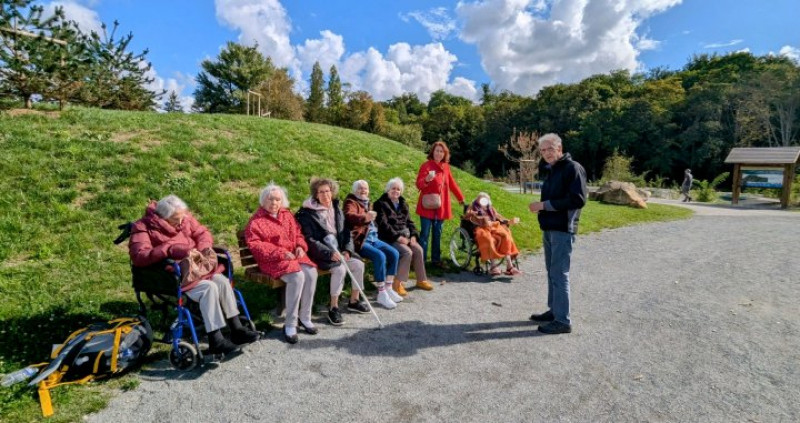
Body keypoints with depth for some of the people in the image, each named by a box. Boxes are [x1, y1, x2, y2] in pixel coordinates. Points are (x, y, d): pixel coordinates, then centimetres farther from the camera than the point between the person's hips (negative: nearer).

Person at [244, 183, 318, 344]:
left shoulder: (287, 214, 15)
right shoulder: (257, 220, -3)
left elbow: (298, 233, 21)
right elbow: (255, 244, -11)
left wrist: (300, 246, -3)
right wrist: (281, 253, -18)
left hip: (293, 255, 6)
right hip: (272, 260, -5)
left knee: (311, 273, -23)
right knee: (297, 276, -32)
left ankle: (305, 318, -8)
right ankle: (290, 324, -18)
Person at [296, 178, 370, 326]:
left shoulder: (337, 210, 9)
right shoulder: (307, 213, -10)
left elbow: (346, 232, 11)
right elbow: (309, 240, -16)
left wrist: (347, 250, -7)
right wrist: (329, 253, -24)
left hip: (338, 251, 6)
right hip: (319, 254, -6)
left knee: (358, 264, -11)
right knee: (340, 269, -28)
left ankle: (354, 301, 8)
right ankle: (333, 308, -12)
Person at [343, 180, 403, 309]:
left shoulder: (367, 203, 22)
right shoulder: (351, 202, -4)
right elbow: (349, 216, -28)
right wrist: (365, 217, -44)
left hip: (373, 238, 9)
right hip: (359, 240, -9)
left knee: (394, 253, -6)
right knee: (380, 256, -28)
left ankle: (388, 288, 3)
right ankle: (382, 294, -19)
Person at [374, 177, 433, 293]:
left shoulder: (403, 203, 18)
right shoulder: (381, 204, -2)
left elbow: (409, 221, 17)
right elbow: (383, 224, -13)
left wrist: (413, 235, -3)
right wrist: (398, 237, -21)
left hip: (405, 235, 6)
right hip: (390, 237, -6)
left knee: (419, 250, -17)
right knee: (407, 252, -28)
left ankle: (421, 280, -2)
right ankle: (398, 283, -17)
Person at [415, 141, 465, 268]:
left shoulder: (446, 167, 11)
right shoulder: (426, 165, -7)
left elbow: (452, 184, 20)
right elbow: (419, 184, -14)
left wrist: (461, 198, 23)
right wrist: (427, 179, -35)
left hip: (441, 206, 6)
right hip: (428, 206, -5)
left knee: (437, 234, 12)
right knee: (425, 233, -2)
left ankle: (436, 259, 22)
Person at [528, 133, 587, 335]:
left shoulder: (573, 168, -11)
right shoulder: (550, 169, 15)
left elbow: (578, 199, -19)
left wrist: (545, 205, -19)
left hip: (563, 229, -8)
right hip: (549, 228, 9)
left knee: (559, 274, -7)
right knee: (552, 272, 14)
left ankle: (562, 321, 0)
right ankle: (554, 311, 25)